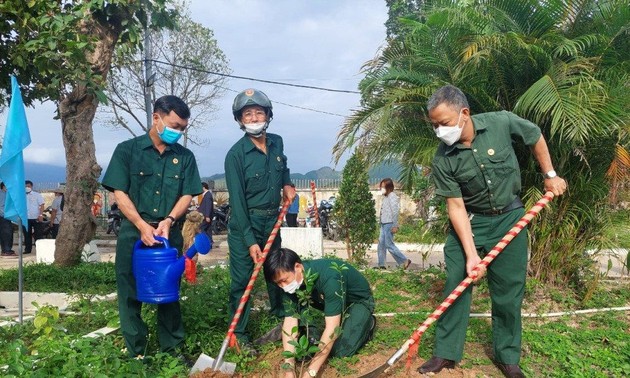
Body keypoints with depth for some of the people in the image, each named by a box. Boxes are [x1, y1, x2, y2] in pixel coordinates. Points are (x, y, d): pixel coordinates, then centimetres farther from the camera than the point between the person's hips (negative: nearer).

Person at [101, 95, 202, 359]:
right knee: (130, 294, 5)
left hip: (170, 234, 2)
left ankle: (172, 349, 22)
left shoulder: (185, 157, 8)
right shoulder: (127, 150, 1)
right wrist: (142, 225, -15)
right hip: (133, 232, -1)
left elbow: (187, 195, 3)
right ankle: (135, 353, 19)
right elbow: (119, 193, -4)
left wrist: (169, 220, -15)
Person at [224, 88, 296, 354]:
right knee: (242, 279, -2)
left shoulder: (277, 143, 2)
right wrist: (250, 241, -22)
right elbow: (237, 200, -18)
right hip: (245, 222, -5)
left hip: (272, 220, 6)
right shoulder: (236, 154, -16)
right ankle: (239, 335, 12)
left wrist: (286, 184, 8)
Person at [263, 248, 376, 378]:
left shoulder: (329, 277, -41)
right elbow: (290, 322, -21)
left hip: (359, 300, -6)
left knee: (340, 351, -21)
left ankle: (368, 322, 5)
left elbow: (332, 327, -41)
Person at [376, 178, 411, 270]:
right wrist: (380, 221, 14)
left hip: (389, 224, -9)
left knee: (389, 245, -6)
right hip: (383, 224, 9)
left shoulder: (392, 197, -11)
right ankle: (381, 265, 13)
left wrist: (395, 226, -18)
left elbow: (395, 212, -16)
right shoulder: (385, 197, 15)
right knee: (381, 244, 8)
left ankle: (404, 261, 3)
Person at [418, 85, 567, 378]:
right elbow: (456, 206, -17)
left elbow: (535, 137, 4)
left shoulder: (502, 123, -17)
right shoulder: (443, 160, -18)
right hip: (468, 223, 0)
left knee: (509, 291, 6)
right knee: (456, 285, -2)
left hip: (509, 219, 1)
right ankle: (446, 353, 12)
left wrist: (550, 175, 7)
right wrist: (471, 254, -22)